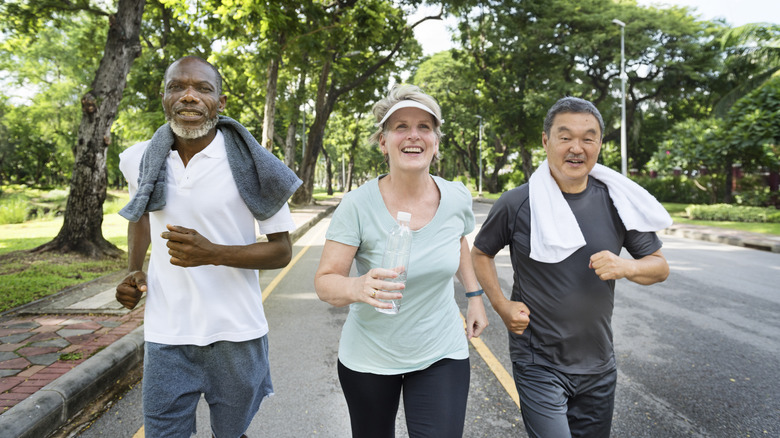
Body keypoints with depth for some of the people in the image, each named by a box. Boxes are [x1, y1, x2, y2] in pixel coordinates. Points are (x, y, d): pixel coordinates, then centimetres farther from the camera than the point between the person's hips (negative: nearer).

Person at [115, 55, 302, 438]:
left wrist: (213, 253, -23)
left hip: (235, 333, -2)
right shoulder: (141, 160, 0)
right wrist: (134, 270, 7)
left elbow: (282, 251, -8)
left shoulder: (250, 165, -11)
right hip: (165, 335, 2)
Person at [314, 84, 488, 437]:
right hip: (369, 359, -1)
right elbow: (325, 282, -17)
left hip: (441, 355, 2)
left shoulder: (458, 198, -8)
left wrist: (474, 295, 9)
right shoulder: (358, 205, -18)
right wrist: (357, 288, -37)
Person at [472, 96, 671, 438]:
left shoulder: (617, 202, -3)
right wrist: (502, 306, -7)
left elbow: (660, 266, 5)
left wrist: (624, 268, -17)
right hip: (538, 364, -4)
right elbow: (481, 252, 4)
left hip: (598, 366, 4)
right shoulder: (516, 204, -11)